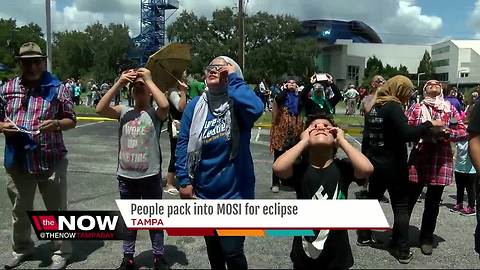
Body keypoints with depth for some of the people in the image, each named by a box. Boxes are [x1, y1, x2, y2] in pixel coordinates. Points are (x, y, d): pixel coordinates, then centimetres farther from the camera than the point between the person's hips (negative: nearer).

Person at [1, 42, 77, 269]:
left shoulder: (58, 89, -3)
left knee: (57, 210, 8)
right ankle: (21, 250, 40)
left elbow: (71, 120, 0)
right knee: (20, 211, 19)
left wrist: (57, 124, -20)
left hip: (51, 161, -3)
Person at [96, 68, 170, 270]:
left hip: (150, 176, -3)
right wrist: (119, 83, -13)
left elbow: (165, 105, -27)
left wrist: (148, 79, -16)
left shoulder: (156, 114, -5)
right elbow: (100, 109, -12)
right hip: (125, 176, 3)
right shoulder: (123, 111, 3)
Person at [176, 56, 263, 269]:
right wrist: (184, 180, -5)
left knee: (232, 252, 4)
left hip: (235, 193, -4)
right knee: (212, 247, 24)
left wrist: (234, 78, -25)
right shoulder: (195, 106, -2)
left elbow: (255, 109, -36)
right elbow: (183, 144, 0)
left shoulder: (238, 104, -12)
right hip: (204, 193, 4)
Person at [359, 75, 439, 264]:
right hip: (393, 165, -7)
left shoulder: (373, 107, 8)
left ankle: (364, 237, 29)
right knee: (401, 206, 3)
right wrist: (429, 124, -16)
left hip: (374, 162, 7)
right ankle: (402, 251, 7)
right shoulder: (393, 106, -15)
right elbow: (406, 134, -27)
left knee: (372, 198, 21)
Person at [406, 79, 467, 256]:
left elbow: (463, 132, 6)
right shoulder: (416, 108, 5)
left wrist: (446, 132, -11)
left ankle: (426, 237, 27)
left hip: (441, 161, 2)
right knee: (409, 198, 2)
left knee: (433, 202, 11)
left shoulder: (450, 109, 10)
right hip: (418, 159, -2)